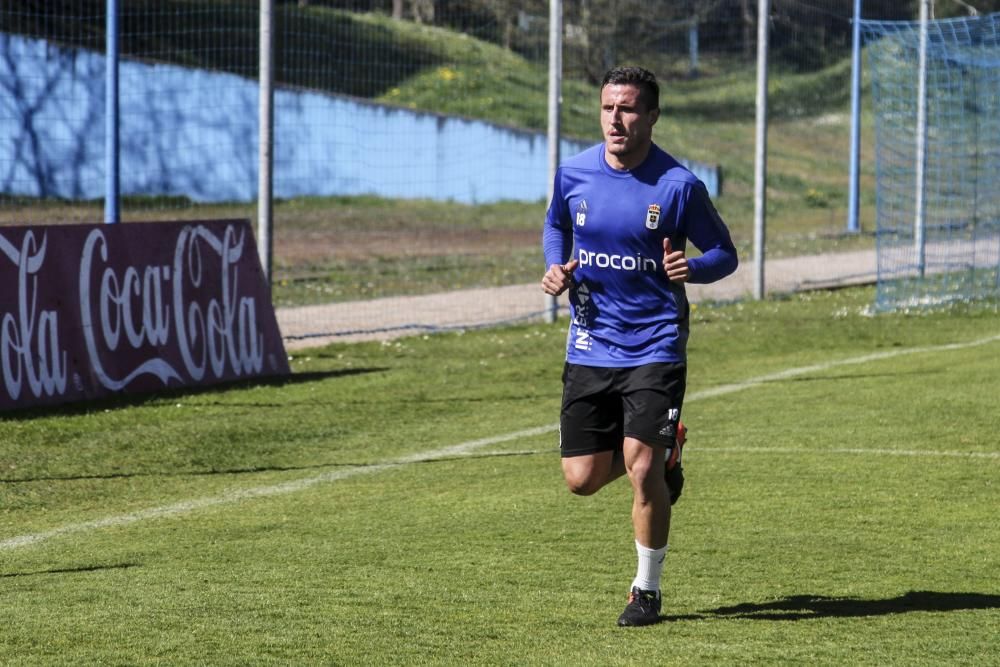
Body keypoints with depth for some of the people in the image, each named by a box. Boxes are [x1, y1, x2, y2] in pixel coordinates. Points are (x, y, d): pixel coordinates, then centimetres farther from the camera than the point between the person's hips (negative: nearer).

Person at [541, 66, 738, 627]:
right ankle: (661, 457, 36)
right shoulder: (574, 174, -1)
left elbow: (725, 254, -1)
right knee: (581, 479, 2)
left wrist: (691, 268, -23)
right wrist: (556, 267, 0)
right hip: (590, 345, 4)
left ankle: (648, 590, 7)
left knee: (642, 470, -14)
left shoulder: (679, 185, -11)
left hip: (655, 345, -4)